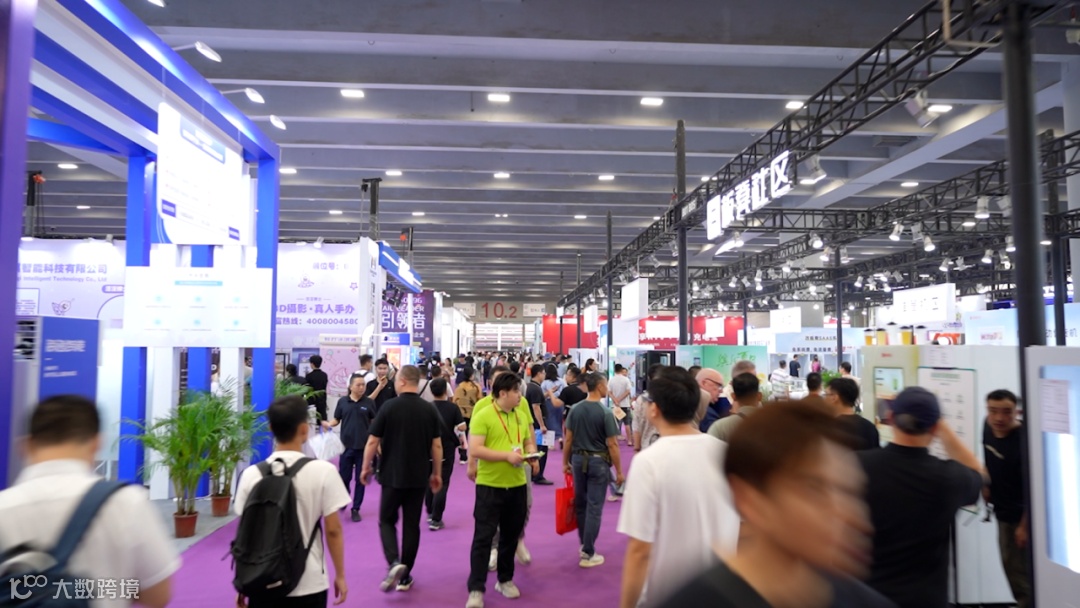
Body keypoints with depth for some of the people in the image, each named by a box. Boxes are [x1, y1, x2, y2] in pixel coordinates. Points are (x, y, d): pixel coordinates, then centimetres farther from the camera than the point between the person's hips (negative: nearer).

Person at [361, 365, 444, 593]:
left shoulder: (388, 406, -10)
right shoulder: (429, 409, -2)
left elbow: (373, 442, -7)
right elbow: (437, 446, 1)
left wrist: (366, 467, 7)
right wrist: (437, 473, 12)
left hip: (392, 475, -2)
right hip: (419, 477, 3)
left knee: (386, 520, 13)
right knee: (412, 524, 11)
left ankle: (394, 563, -9)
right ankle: (405, 577, 16)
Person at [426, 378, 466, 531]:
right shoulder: (453, 407, -10)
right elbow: (462, 427, -15)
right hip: (447, 450, -2)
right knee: (442, 484, 2)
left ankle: (430, 513, 30)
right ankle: (436, 520, 0)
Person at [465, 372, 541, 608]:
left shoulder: (522, 415, 6)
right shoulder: (483, 415, -13)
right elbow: (474, 450, -20)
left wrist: (531, 454, -5)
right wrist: (507, 455, -24)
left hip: (517, 484, 6)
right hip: (489, 485, -5)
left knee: (510, 535, 16)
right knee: (483, 537, -1)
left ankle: (505, 579, 33)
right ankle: (476, 589, 7)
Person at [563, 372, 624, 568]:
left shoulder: (575, 409, -1)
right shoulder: (605, 412, -15)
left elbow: (568, 439, 3)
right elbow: (612, 445, -14)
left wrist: (565, 462, 13)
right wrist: (619, 471, -7)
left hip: (578, 459, 5)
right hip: (598, 461, -5)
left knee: (581, 504, 18)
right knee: (594, 508, 2)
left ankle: (584, 544, 32)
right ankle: (588, 554, 7)